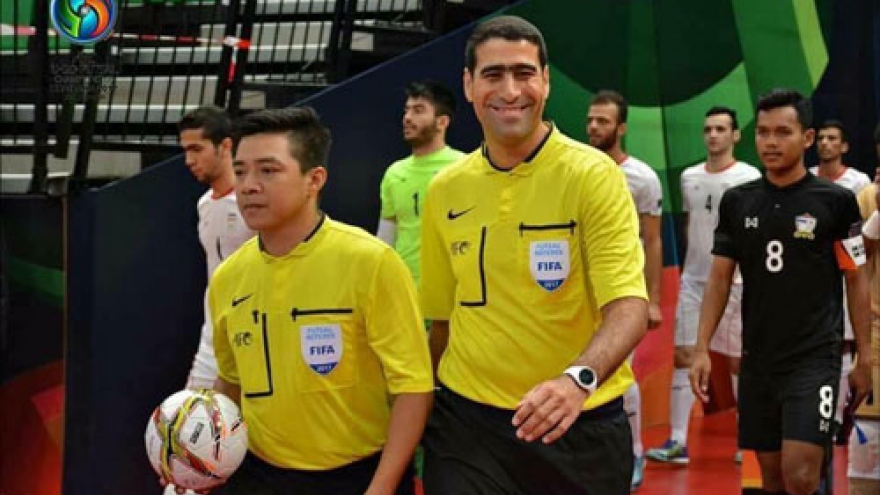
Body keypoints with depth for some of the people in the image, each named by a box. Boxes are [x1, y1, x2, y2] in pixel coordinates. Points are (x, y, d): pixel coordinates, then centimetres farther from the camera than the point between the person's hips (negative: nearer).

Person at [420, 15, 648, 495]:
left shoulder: (594, 174, -10)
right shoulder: (444, 190, 3)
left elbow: (629, 304, -20)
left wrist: (579, 378, -36)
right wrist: (427, 402, 8)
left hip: (580, 424, -2)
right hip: (467, 422, 2)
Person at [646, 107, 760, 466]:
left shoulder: (750, 178, -6)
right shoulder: (689, 177, 9)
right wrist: (695, 259, 14)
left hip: (734, 283, -4)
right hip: (693, 279, 4)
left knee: (739, 361, 4)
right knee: (683, 356, -3)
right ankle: (678, 442, -3)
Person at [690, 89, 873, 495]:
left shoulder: (835, 201, -4)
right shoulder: (737, 201, 5)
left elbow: (857, 281, 1)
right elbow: (720, 278, 9)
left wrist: (864, 358, -1)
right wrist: (702, 349, 1)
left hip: (815, 358, -4)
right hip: (757, 360, 4)